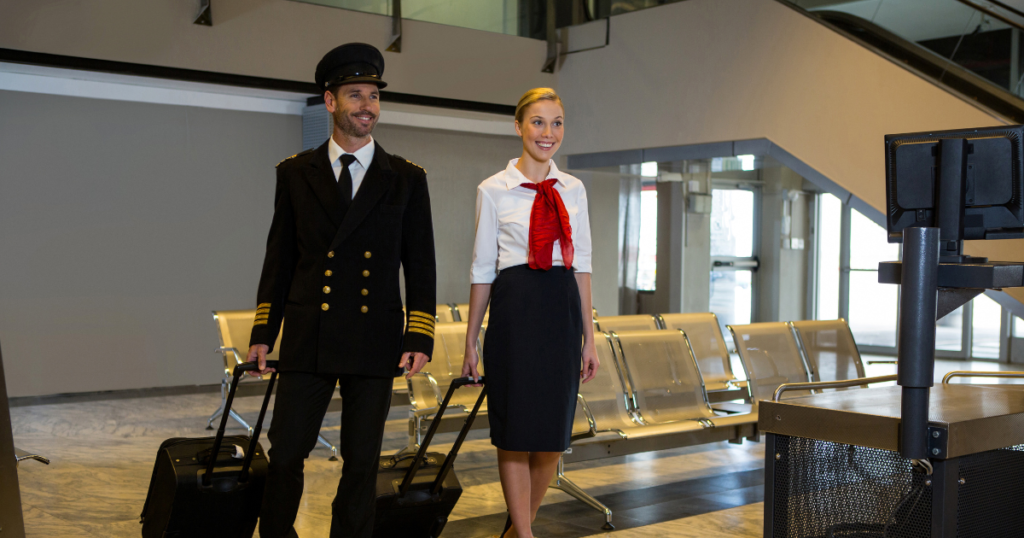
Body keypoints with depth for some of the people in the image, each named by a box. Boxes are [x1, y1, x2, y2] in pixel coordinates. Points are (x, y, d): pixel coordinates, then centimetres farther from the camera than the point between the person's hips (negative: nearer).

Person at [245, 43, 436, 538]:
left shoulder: (406, 179, 5)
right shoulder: (295, 174, 7)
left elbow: (421, 265, 5)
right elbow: (279, 259, 10)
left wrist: (419, 336, -4)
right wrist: (263, 332, 5)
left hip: (375, 343, 0)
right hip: (307, 341, 1)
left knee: (362, 461, 7)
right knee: (285, 452, 4)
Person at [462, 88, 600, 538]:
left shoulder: (573, 190, 10)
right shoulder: (494, 190, 0)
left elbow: (581, 265, 11)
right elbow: (482, 270, 1)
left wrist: (589, 336, 8)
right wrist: (471, 341, 1)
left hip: (562, 314, 4)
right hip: (515, 314, -4)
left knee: (553, 435, 7)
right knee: (516, 433, 1)